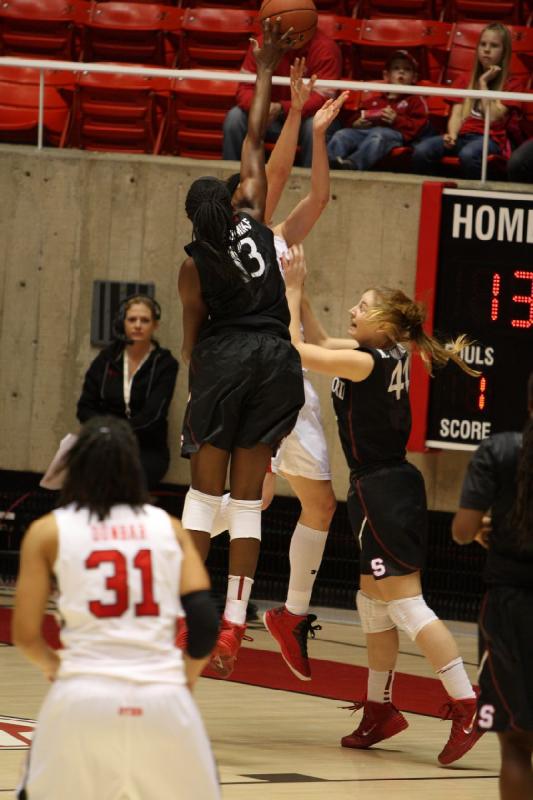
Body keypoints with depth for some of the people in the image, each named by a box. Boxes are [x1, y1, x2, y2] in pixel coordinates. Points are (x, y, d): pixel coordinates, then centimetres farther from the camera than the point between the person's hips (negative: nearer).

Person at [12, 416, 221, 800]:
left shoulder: (47, 532, 7)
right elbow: (206, 623, 2)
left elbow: (26, 634, 4)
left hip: (83, 697, -1)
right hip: (162, 698, 1)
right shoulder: (171, 528, 11)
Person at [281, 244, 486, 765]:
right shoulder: (382, 358, 9)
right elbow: (314, 344, 22)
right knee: (374, 603, 16)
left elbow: (295, 349, -12)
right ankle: (379, 711, 25)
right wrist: (296, 291, 16)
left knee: (405, 605, -11)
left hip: (382, 492, -10)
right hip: (381, 489, 10)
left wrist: (292, 291, -3)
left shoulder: (367, 362, -17)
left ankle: (466, 707, -15)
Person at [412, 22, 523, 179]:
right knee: (421, 151, -28)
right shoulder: (464, 81, 22)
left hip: (489, 138, -4)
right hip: (462, 135, 4)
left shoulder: (512, 85, 10)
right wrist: (452, 135, -13)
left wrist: (483, 83, 1)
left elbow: (491, 117, -3)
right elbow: (457, 115, 8)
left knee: (468, 154, -41)